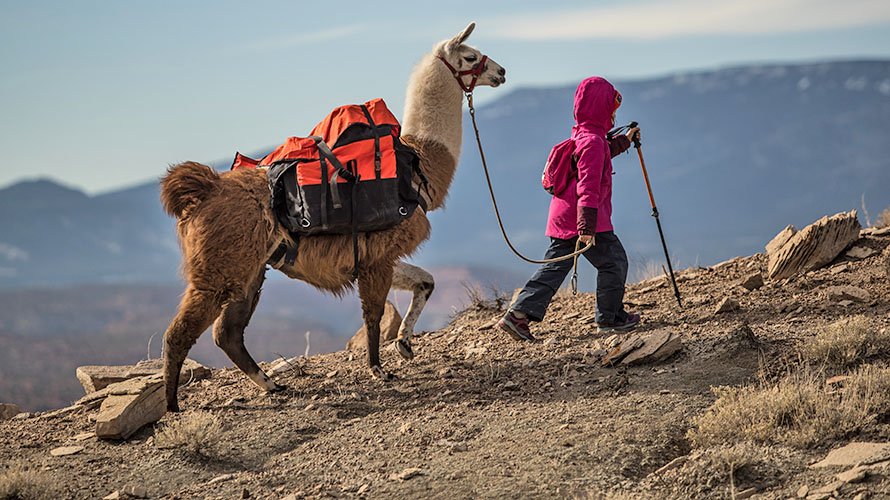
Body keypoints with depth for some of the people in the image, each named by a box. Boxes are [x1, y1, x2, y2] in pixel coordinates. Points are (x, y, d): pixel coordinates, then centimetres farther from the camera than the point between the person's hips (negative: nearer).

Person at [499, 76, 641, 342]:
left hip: (562, 218, 10)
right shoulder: (593, 141, -15)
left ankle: (518, 314, 1)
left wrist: (623, 141, 41)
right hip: (582, 220, -10)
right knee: (614, 262, 5)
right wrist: (587, 227, -28)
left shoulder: (580, 135, 15)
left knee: (554, 269, 9)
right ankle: (609, 318, 14)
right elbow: (588, 187, -23)